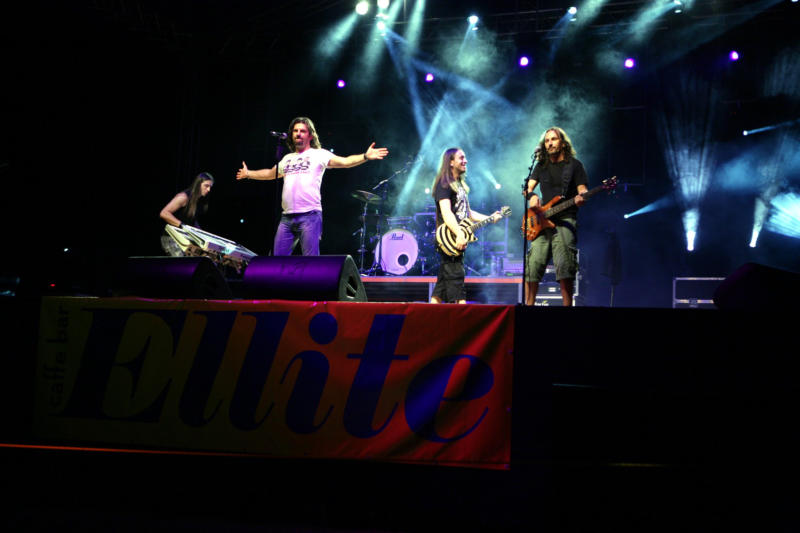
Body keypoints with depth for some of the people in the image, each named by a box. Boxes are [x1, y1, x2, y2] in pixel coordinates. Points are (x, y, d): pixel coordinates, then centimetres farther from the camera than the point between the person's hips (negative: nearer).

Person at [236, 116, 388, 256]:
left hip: (310, 215, -6)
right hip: (287, 216, 6)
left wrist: (365, 156, -23)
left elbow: (344, 162, -8)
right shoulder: (287, 158, 23)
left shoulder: (319, 154, 4)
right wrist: (248, 174, 48)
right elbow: (271, 173, 41)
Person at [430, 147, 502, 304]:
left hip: (458, 240, 9)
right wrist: (459, 234, -31)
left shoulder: (460, 185, 22)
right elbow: (446, 212, -20)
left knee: (443, 282, 9)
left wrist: (489, 218, 16)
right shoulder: (444, 184, -8)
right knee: (456, 280, -14)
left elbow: (466, 212, 26)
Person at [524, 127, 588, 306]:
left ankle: (567, 305, -15)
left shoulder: (574, 164, 7)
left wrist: (580, 197, -22)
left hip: (565, 220, -4)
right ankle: (528, 304, 2)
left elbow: (583, 189, 2)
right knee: (533, 264, -4)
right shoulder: (541, 165, 19)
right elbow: (528, 187, 16)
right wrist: (531, 195, -9)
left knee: (564, 266, -18)